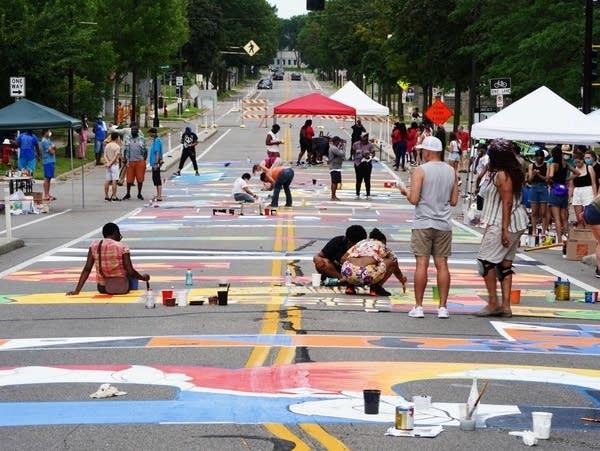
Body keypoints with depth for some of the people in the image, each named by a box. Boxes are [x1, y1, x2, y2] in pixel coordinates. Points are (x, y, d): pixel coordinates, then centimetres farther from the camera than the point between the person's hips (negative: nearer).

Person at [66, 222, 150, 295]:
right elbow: (130, 272, -17)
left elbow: (87, 269, -8)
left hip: (102, 288, 4)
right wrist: (143, 277, 2)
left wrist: (77, 291, -7)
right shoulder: (122, 247, -15)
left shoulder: (94, 246, -4)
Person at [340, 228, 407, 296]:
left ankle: (350, 286, 18)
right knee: (391, 262, 17)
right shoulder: (383, 247, 24)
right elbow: (396, 269, 36)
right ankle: (375, 287, 10)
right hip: (368, 275, -4)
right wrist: (402, 280, 56)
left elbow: (343, 259, 23)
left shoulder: (361, 243, 31)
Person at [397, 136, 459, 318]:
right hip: (444, 224, 4)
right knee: (442, 264, 5)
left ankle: (418, 307, -1)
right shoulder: (451, 171, 6)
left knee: (422, 264, -2)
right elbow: (454, 201, 9)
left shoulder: (420, 170, -8)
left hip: (423, 223, -4)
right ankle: (443, 307, 5)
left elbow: (414, 199, -12)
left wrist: (405, 191, 7)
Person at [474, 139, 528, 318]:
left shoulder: (502, 175, -16)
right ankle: (505, 306, 10)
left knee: (486, 260, -3)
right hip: (516, 224, 9)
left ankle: (493, 303, -2)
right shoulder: (514, 172, 12)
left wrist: (504, 229, -22)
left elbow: (507, 203, -20)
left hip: (504, 224, -9)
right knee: (505, 264, 10)